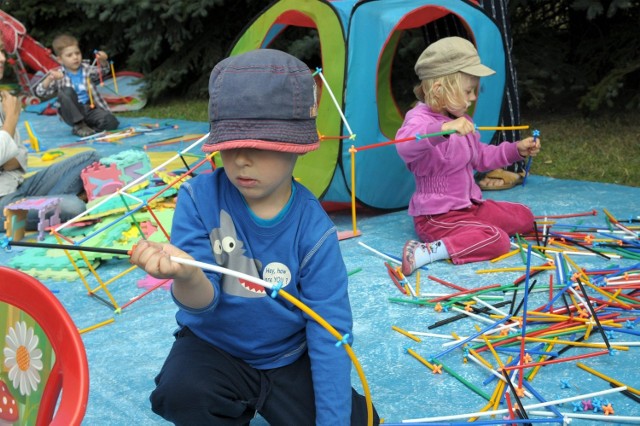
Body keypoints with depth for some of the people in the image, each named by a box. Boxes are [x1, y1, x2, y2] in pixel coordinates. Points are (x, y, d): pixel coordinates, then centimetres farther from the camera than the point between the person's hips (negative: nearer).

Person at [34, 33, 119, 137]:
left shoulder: (86, 69, 9)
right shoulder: (58, 75, 1)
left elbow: (101, 71, -7)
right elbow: (40, 92, -7)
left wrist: (103, 61, -31)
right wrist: (49, 79, -27)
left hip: (91, 109, 1)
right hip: (73, 114, -1)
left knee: (111, 122, -26)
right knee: (66, 91, -29)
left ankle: (88, 125, 1)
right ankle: (79, 125, -18)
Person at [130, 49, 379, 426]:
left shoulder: (313, 229, -18)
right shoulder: (200, 199, -17)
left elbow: (329, 330, -16)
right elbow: (202, 303, -21)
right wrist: (188, 276, -47)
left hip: (290, 357, 1)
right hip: (215, 347, -1)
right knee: (179, 391, -32)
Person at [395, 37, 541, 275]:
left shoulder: (461, 122, 11)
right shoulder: (420, 119, -21)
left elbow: (480, 157, 28)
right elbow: (404, 145, -47)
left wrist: (516, 150, 19)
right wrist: (444, 129, -59)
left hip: (469, 205, 10)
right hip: (437, 216, -10)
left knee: (523, 217, 16)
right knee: (496, 241, -28)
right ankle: (426, 252, -29)